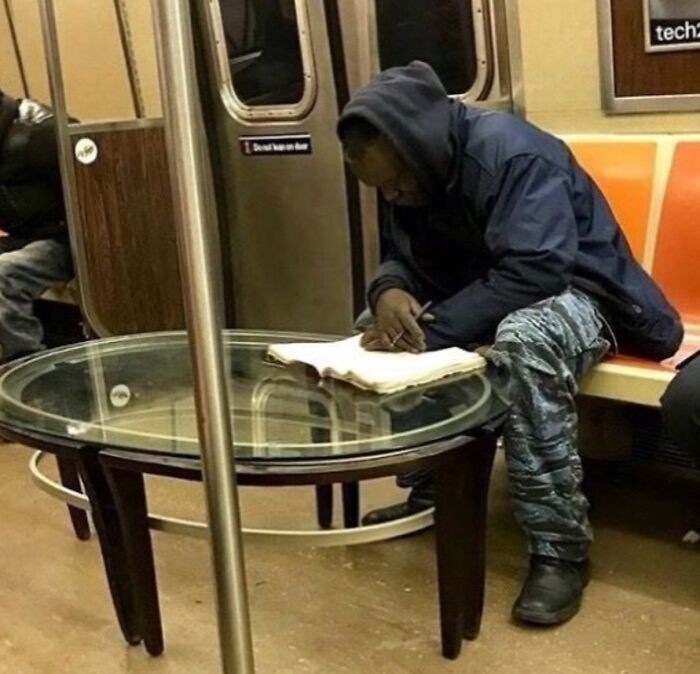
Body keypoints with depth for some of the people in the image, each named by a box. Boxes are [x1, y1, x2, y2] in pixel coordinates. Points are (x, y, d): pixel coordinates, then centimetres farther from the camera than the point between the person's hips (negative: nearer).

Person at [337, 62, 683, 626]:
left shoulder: (510, 152, -27)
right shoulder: (411, 172, -2)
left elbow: (533, 271, -35)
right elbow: (404, 259, 3)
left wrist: (431, 331, -37)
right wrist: (390, 292, -23)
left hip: (576, 291, -8)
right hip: (487, 299, 9)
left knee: (523, 342, -40)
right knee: (375, 326, -3)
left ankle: (560, 546, -30)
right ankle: (432, 491, 5)